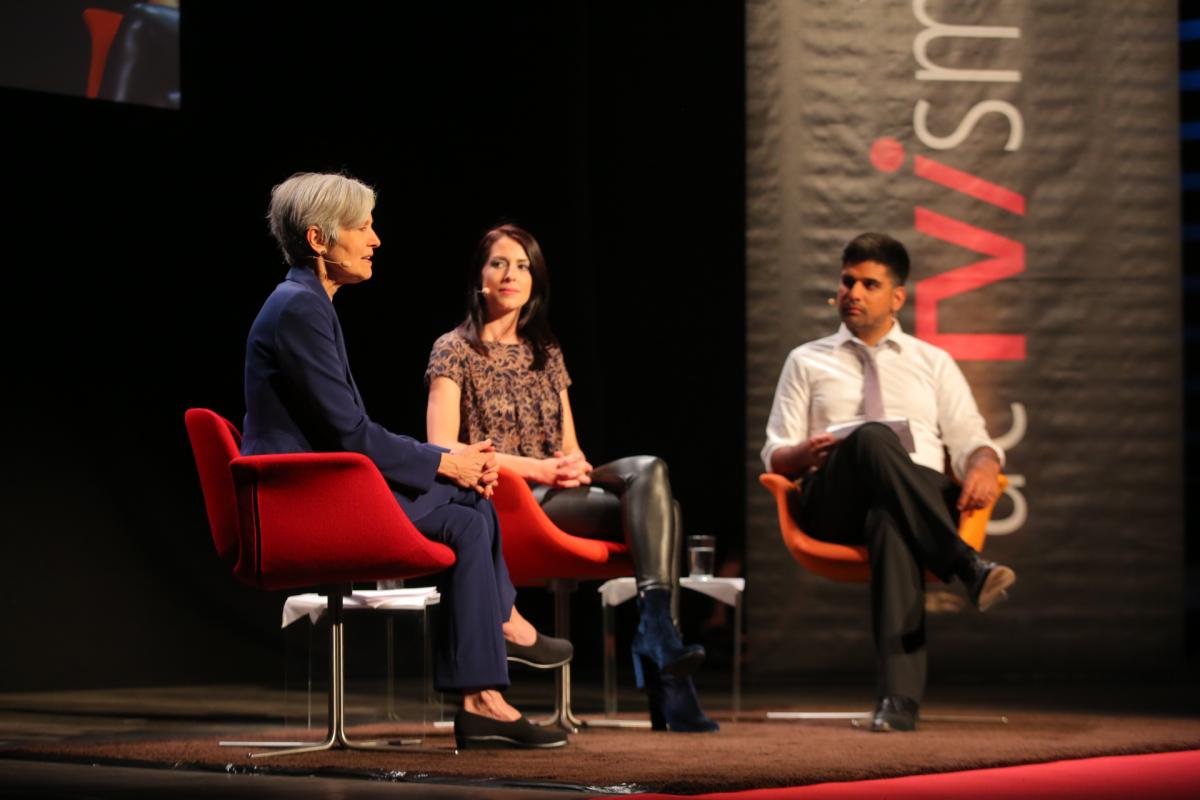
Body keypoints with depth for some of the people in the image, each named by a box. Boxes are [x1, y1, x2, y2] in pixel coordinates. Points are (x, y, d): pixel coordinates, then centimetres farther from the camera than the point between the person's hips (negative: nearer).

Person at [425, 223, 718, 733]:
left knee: (648, 471, -27)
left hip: (559, 492, 6)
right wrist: (535, 468, -16)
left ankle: (657, 632, -36)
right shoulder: (455, 351, 4)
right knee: (648, 510, -26)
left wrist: (574, 463, -5)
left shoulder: (546, 353, 22)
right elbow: (442, 452, -8)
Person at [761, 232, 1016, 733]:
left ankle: (899, 699, -55)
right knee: (873, 438, -36)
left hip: (924, 499, 0)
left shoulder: (934, 363, 25)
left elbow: (971, 441, 15)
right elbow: (774, 459, 17)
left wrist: (983, 467, -11)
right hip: (834, 504, 0)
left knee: (891, 522, -41)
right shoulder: (807, 362, 24)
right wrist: (804, 456, -8)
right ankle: (968, 567, -46)